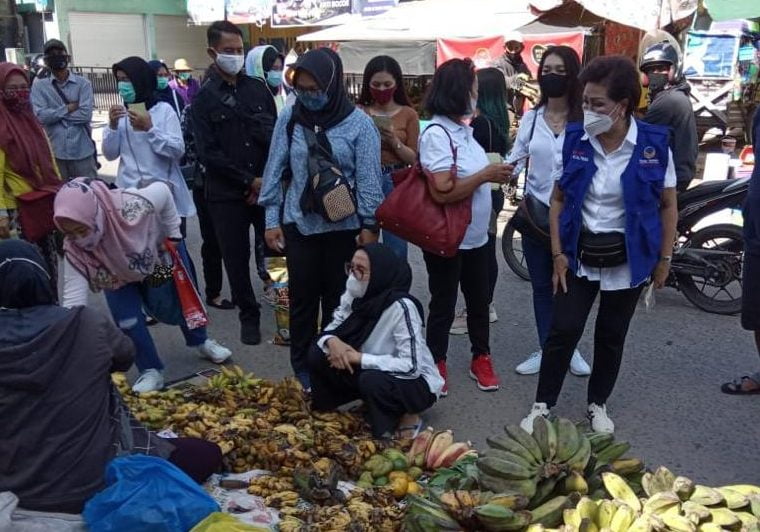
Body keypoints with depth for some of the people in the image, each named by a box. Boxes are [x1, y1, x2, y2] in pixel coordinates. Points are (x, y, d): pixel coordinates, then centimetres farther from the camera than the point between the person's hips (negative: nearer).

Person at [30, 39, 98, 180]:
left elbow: (86, 114, -11)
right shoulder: (39, 86, 4)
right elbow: (41, 116, -9)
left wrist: (55, 114, -6)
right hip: (55, 153, 1)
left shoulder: (83, 83, 1)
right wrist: (69, 108, -8)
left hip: (82, 151, -1)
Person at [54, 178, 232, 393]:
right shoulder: (73, 251, -36)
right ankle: (151, 371, 10)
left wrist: (173, 232, -18)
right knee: (127, 320, -15)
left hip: (162, 251, -1)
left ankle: (201, 342, 44)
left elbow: (162, 190, -25)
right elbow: (73, 300, -37)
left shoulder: (131, 206, -46)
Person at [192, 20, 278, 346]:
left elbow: (275, 137, 8)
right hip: (227, 193, -1)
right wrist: (249, 180, -11)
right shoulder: (204, 98, 0)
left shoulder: (258, 89, 7)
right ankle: (249, 316, 22)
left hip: (266, 187, 1)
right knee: (236, 257, 6)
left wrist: (266, 180, -4)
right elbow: (208, 153, -7)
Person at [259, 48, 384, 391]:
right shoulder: (289, 118, -2)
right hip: (299, 225, 2)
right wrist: (272, 219, 1)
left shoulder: (358, 123, -7)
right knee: (302, 298, 9)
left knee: (338, 299, 11)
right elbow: (275, 170, 3)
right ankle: (302, 368, 24)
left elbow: (368, 179, -5)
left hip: (344, 227, -1)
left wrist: (370, 225, -5)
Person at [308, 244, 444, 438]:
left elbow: (411, 366, -33)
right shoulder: (353, 296, -10)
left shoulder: (401, 306, -31)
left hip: (416, 382, -6)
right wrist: (332, 341, -24)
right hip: (373, 371, 6)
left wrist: (360, 358, -30)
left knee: (371, 380, -36)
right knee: (317, 355, -9)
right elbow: (332, 328, 1)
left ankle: (408, 417, -7)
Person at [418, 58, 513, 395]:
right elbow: (443, 192, -29)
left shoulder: (463, 129, 7)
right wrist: (486, 175, -21)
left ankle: (481, 359, 35)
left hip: (476, 236, 8)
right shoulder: (437, 134, -21)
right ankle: (436, 364, 26)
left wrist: (494, 174, 3)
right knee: (443, 305, 9)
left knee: (479, 301, 19)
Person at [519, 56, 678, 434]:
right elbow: (558, 199, 1)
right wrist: (558, 253, -4)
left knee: (611, 336, 13)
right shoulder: (575, 139, -7)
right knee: (562, 331, 1)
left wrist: (664, 259, -1)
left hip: (628, 258, -1)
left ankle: (597, 404, 32)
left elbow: (668, 206, -1)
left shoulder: (654, 144, -12)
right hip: (579, 253, 1)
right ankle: (542, 405, 16)